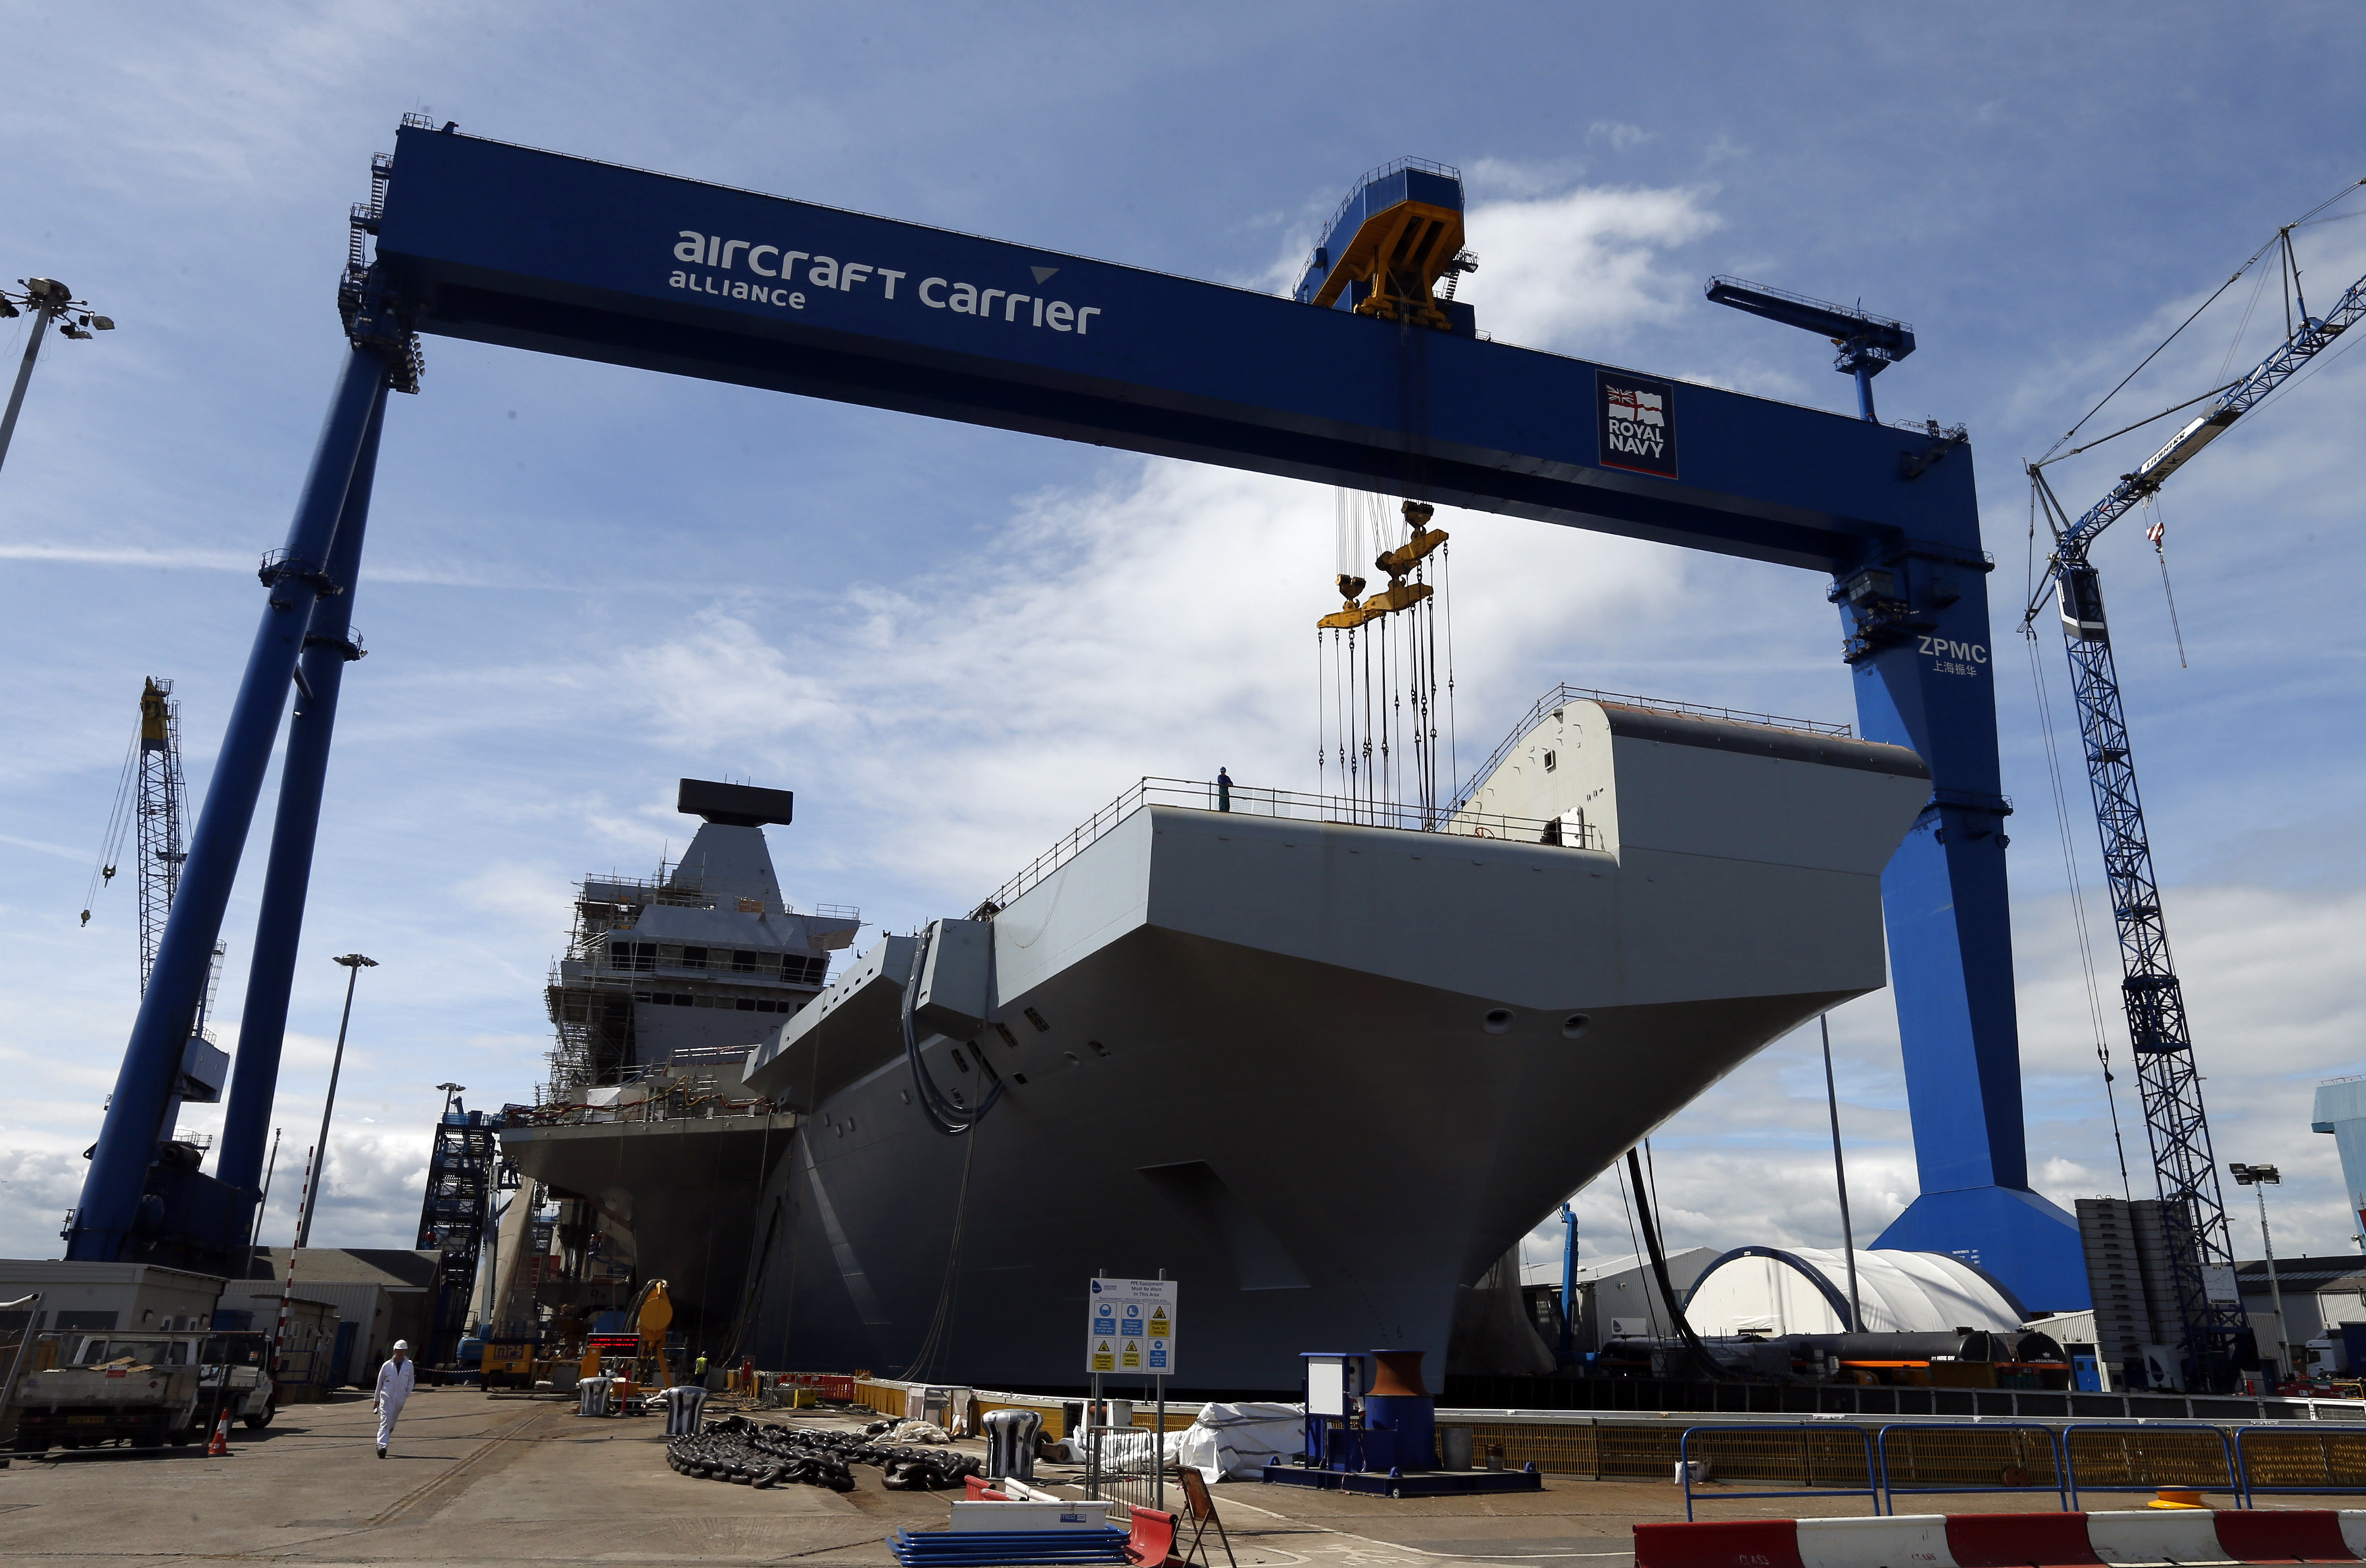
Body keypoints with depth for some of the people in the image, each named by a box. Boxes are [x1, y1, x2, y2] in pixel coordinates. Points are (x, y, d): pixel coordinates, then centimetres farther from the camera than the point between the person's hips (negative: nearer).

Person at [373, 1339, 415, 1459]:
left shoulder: (409, 1365, 3)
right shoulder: (387, 1365, -1)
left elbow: (411, 1380, 13)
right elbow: (380, 1382, 8)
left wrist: (408, 1392, -5)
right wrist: (376, 1399, 11)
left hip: (400, 1399, 2)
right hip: (386, 1397, -2)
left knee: (392, 1423, 9)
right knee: (385, 1421, -13)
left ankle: (382, 1445, 26)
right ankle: (382, 1446, -17)